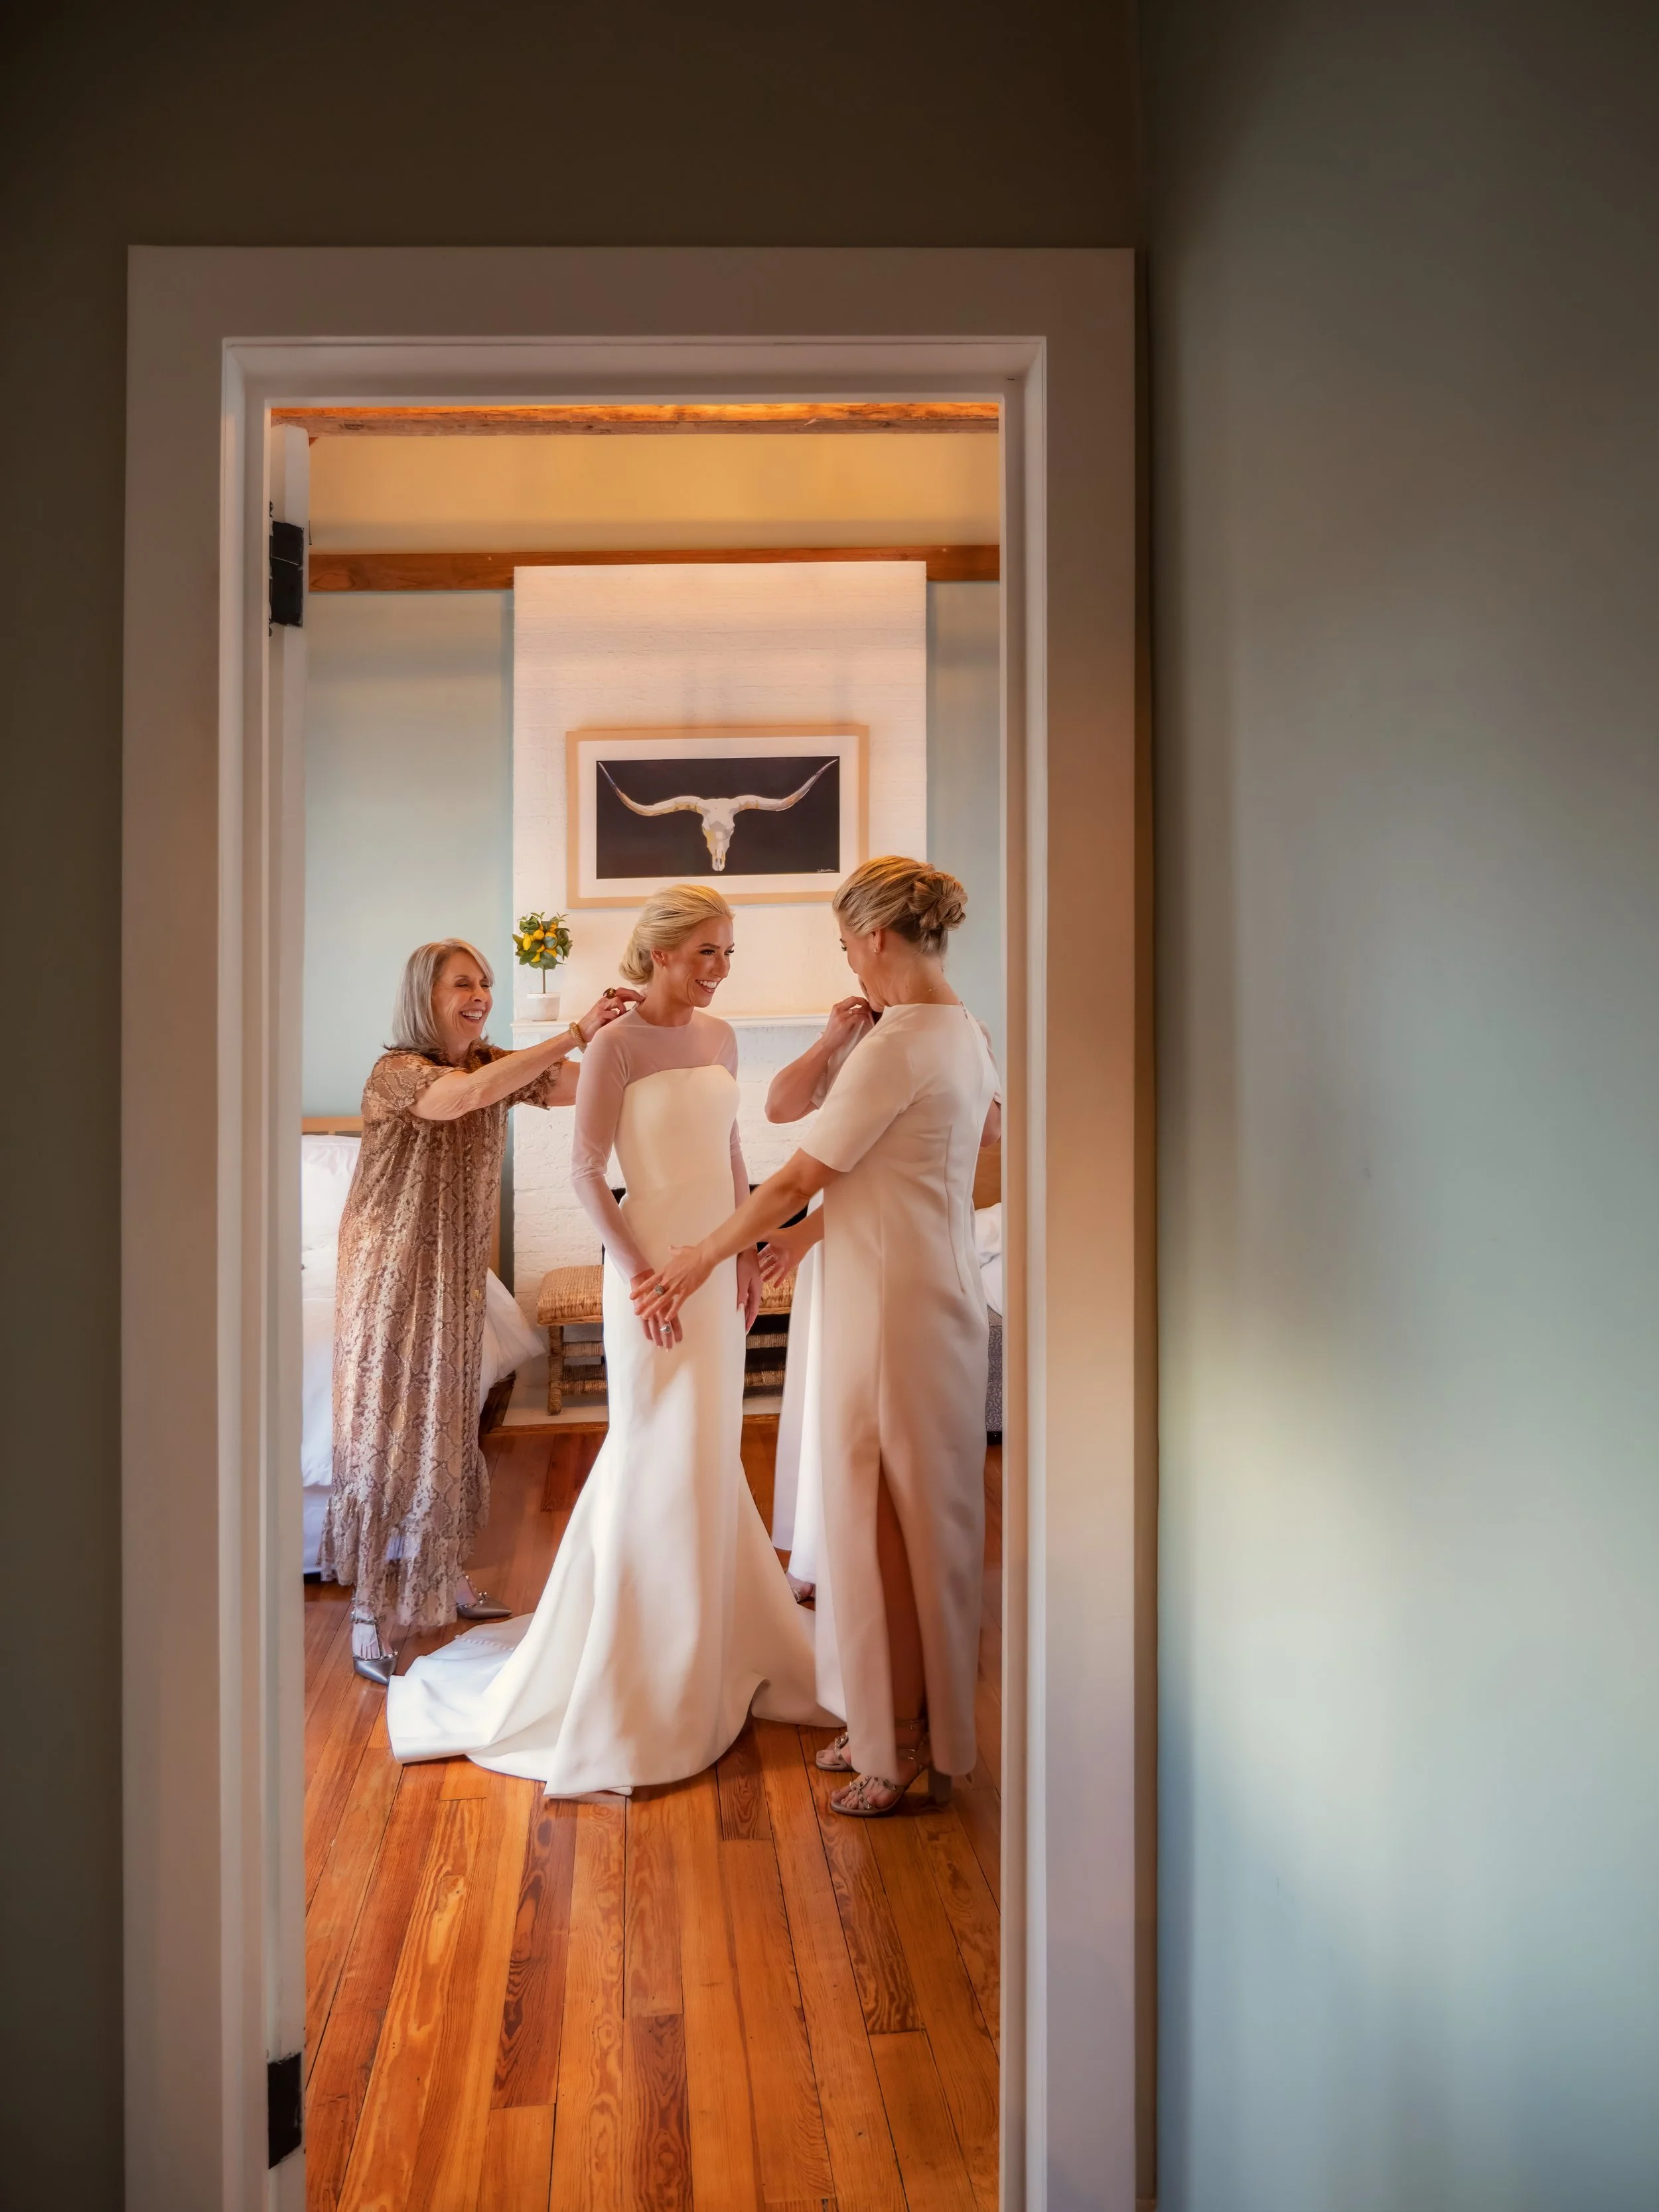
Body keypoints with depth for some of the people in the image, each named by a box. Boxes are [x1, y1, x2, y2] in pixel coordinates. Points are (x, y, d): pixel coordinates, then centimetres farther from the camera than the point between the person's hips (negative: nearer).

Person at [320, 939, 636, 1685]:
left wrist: (607, 1035, -26)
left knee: (447, 1424, 15)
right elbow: (467, 1095, -38)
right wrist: (572, 1033, -39)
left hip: (457, 1273, 6)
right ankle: (368, 1615, 8)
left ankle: (445, 1579, 30)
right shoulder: (396, 1073, -17)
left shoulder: (495, 1064, 4)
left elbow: (579, 1089, -6)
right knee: (386, 1430, -1)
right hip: (394, 1274, -6)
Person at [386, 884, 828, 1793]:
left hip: (717, 1262, 6)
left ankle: (716, 1643, 33)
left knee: (707, 1451, 15)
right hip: (653, 1260, -6)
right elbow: (585, 1169, -12)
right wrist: (636, 1271, -17)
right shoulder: (617, 1046, -12)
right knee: (661, 1459, 0)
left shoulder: (720, 1036, 8)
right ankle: (654, 1677, 15)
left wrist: (748, 1249, 7)